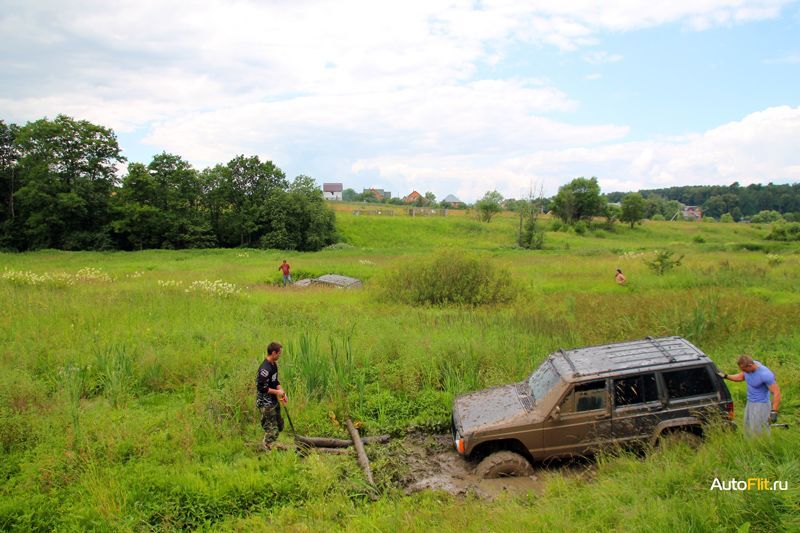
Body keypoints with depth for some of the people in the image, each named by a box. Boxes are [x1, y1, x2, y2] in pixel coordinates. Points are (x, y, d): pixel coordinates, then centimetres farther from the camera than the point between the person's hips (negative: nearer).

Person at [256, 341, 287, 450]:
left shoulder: (274, 364, 6)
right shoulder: (265, 368, -25)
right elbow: (261, 387, -26)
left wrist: (282, 392, 2)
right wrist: (277, 392, -17)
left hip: (274, 401, 10)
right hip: (266, 404, -10)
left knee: (279, 426, 20)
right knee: (272, 430, -1)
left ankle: (267, 445, 36)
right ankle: (268, 451, 17)